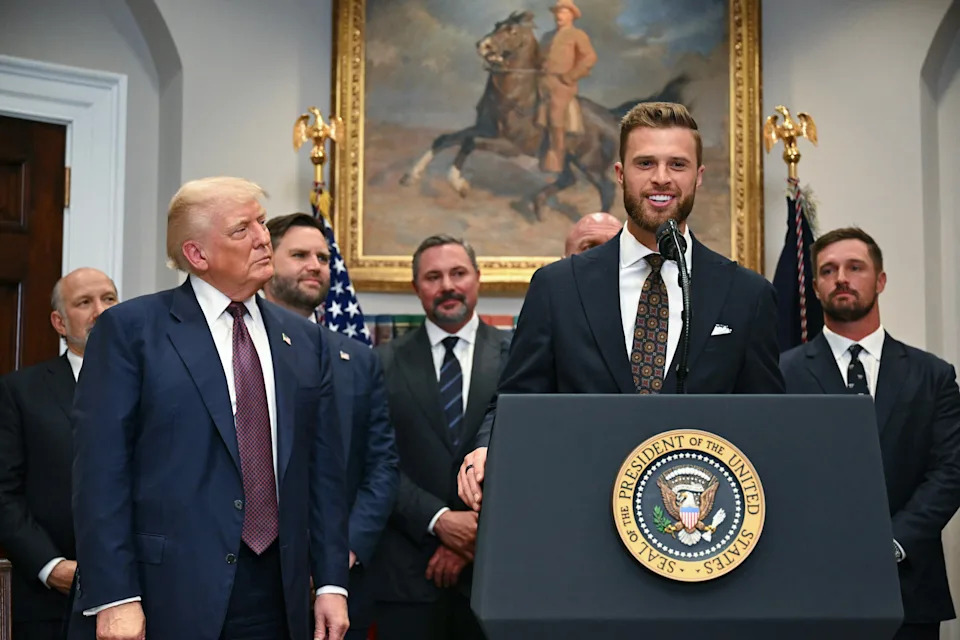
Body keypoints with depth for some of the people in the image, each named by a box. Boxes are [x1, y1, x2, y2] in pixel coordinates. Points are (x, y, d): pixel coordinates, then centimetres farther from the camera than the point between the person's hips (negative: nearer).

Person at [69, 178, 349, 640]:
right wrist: (113, 598, -14)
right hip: (168, 600, -4)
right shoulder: (129, 329, -2)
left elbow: (323, 470, 10)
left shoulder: (305, 340, 11)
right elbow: (101, 469, -8)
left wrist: (332, 583, 5)